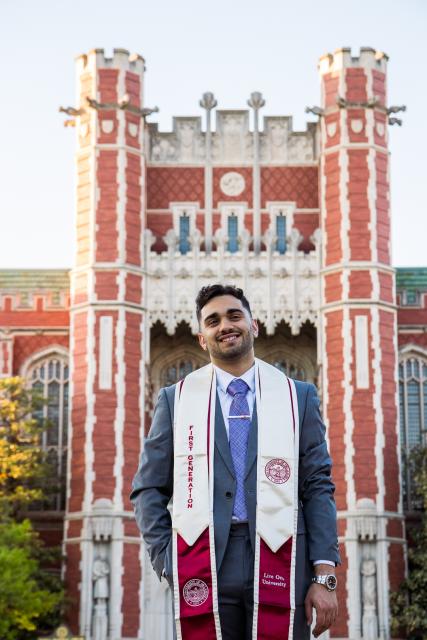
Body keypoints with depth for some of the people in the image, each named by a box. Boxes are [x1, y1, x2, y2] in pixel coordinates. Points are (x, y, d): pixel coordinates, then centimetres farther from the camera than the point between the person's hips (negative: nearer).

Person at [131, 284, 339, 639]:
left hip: (279, 567, 0)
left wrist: (324, 577, -1)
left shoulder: (299, 396, 11)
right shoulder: (176, 398, 11)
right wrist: (168, 562, -2)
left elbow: (318, 487, 7)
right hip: (204, 572, 0)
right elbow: (148, 490, 11)